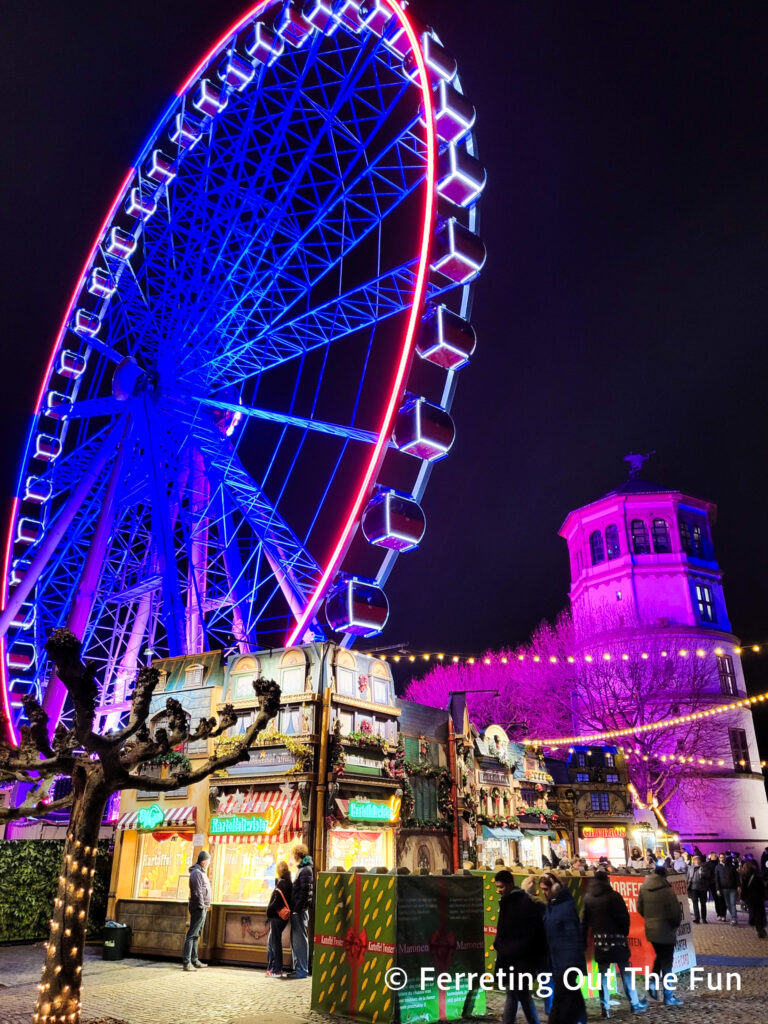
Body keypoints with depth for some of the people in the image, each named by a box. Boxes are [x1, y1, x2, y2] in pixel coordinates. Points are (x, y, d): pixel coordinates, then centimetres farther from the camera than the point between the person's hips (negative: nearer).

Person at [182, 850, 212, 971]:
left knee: (196, 935, 15)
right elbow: (197, 892, -20)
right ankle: (186, 962, -6)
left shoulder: (201, 872, 17)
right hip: (198, 908, -10)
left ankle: (194, 960, 22)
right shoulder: (196, 873, -14)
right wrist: (202, 906, -19)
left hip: (202, 908, 10)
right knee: (192, 935, -7)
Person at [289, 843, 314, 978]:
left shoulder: (306, 870, -14)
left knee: (300, 939, -4)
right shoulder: (302, 868, 16)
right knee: (295, 940, 15)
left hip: (300, 911, -10)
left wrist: (296, 909, -19)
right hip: (297, 910, 10)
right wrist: (293, 908, 16)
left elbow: (305, 892, -20)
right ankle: (297, 968, 24)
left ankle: (302, 970, 2)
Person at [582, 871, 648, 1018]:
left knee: (603, 974, 9)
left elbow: (585, 921, 5)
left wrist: (584, 940, 11)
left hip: (599, 941, 4)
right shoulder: (614, 896, -11)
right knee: (626, 972, 9)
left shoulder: (588, 898, 3)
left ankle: (605, 1007, 9)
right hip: (616, 938, -3)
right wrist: (625, 932, 7)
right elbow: (624, 916, -10)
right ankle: (635, 1004, 16)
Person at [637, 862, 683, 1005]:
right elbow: (675, 911, -16)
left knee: (659, 956, 24)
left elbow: (640, 908, 6)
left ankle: (653, 981, 9)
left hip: (650, 929, 5)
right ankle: (668, 996, 13)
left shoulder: (643, 887, -1)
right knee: (667, 962, 7)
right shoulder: (666, 889, -21)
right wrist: (676, 924, 5)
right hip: (665, 930, -5)